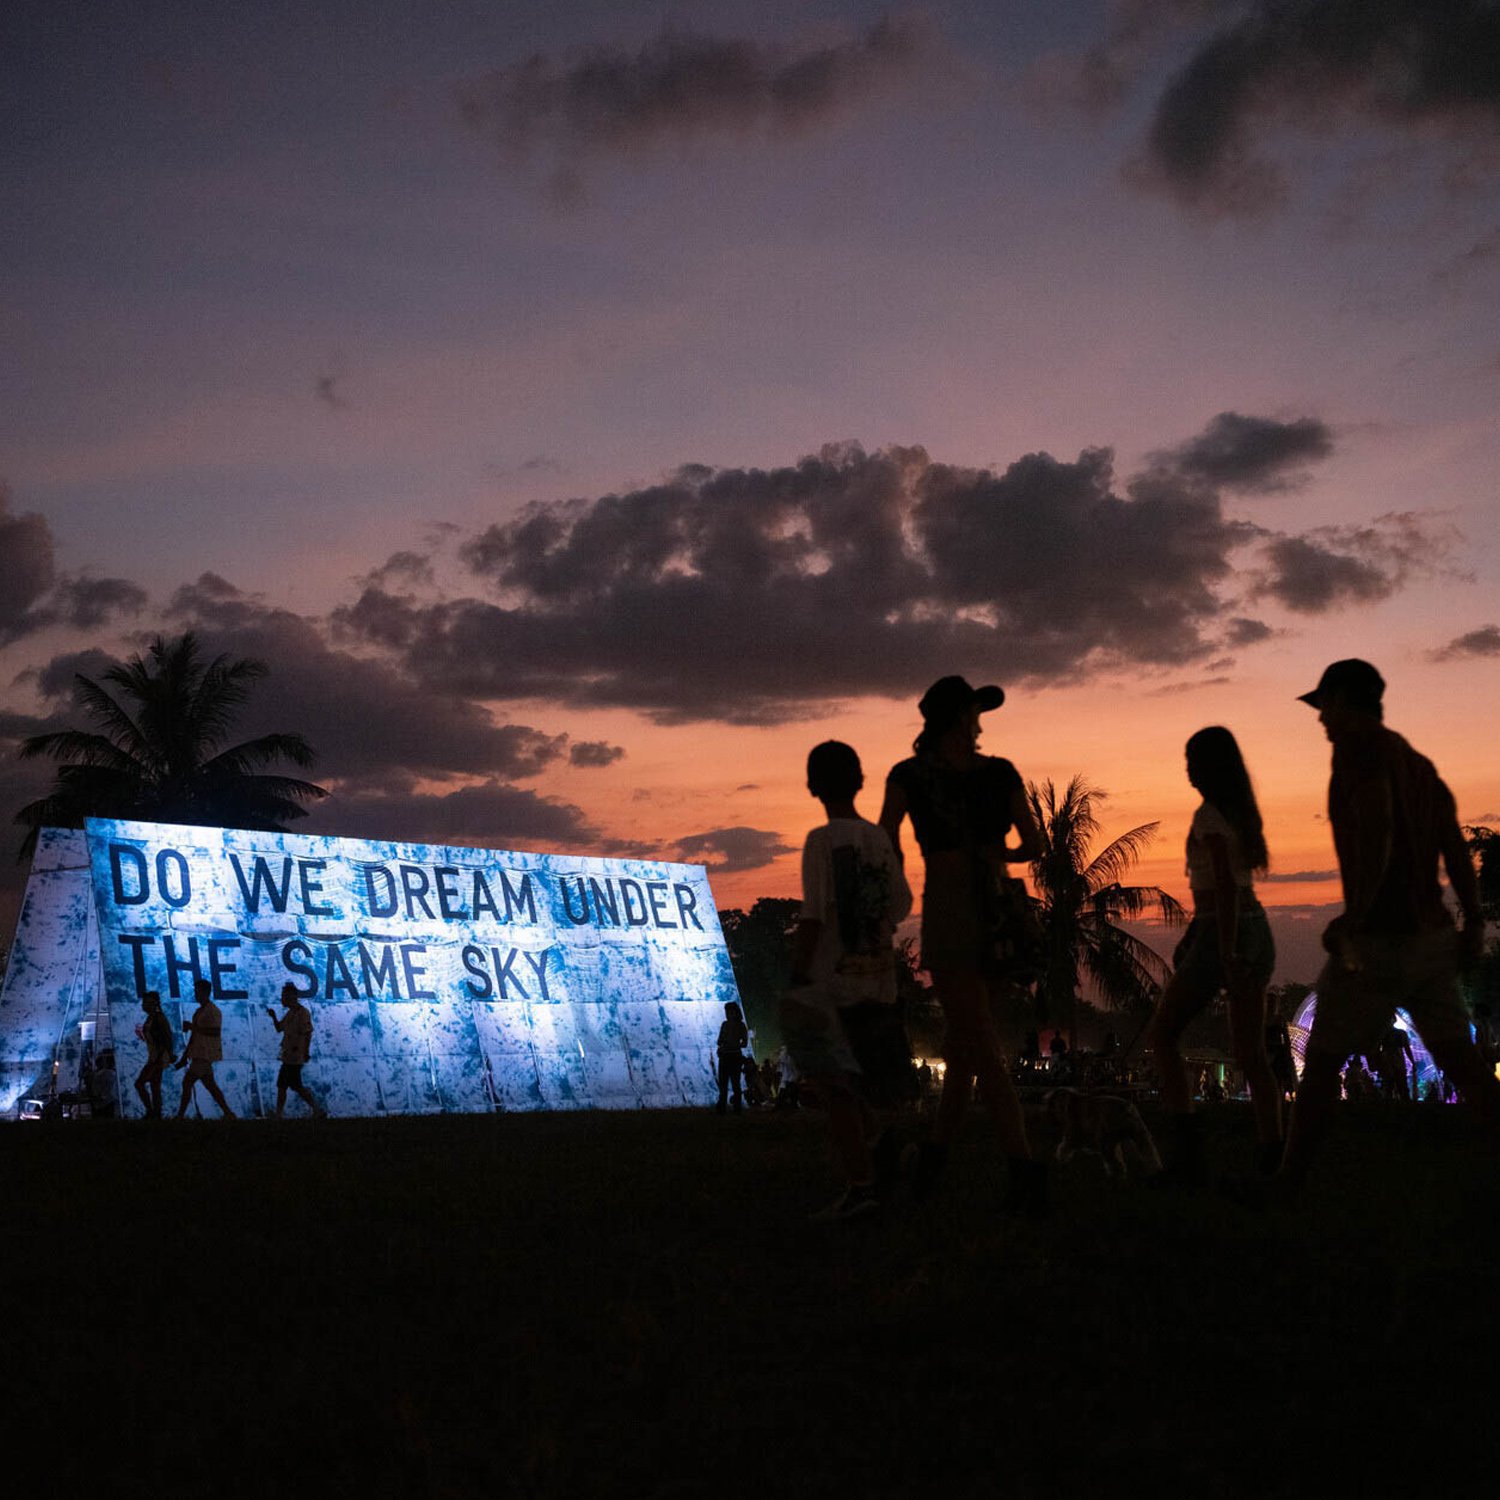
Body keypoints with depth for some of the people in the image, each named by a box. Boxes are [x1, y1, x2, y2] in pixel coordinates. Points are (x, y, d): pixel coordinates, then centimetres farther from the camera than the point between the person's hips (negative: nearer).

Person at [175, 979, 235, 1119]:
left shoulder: (213, 1011, -12)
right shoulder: (199, 1011, 16)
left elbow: (215, 1032, -22)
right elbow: (195, 1035, 19)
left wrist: (192, 1027, -19)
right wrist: (185, 1056, 17)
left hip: (205, 1055, -9)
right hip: (200, 1055, 9)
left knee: (187, 1082, -8)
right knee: (210, 1085, 10)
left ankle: (180, 1115, -1)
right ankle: (228, 1114, 12)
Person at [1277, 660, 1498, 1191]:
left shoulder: (1359, 745, -11)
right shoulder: (1418, 764, 17)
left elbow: (1377, 825, -25)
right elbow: (1455, 846, 11)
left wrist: (1354, 917, -22)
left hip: (1377, 943, -8)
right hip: (1432, 940, 8)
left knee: (1321, 1063, 5)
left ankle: (1287, 1186, 13)